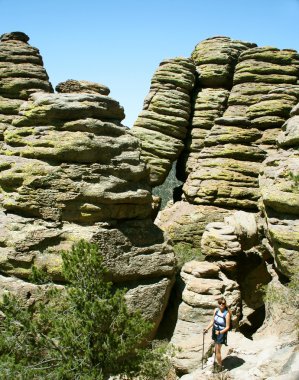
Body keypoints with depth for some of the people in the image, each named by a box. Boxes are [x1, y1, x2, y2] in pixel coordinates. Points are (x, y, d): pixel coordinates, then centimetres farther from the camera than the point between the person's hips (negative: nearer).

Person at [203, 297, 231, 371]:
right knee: (216, 349, 19)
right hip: (215, 330, 6)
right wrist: (207, 329, -3)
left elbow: (227, 327, -17)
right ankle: (218, 363, 36)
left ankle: (220, 367, 19)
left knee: (217, 350, 2)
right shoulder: (216, 310, -6)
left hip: (221, 332, -5)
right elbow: (212, 321, 5)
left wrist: (220, 332, -29)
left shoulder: (227, 314, -22)